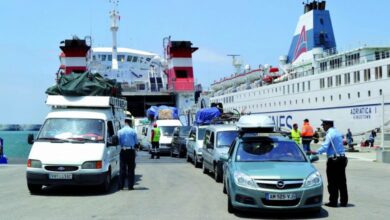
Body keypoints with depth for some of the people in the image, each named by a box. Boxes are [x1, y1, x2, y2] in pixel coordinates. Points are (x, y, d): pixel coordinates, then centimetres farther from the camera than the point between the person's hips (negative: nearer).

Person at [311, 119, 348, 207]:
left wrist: (315, 152, -14)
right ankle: (344, 201, 14)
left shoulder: (330, 134, -12)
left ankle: (333, 202, 2)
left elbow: (325, 147, -20)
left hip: (333, 160, -8)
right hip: (342, 158, 8)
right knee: (342, 181, 11)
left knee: (332, 182, -1)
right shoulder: (338, 132, 15)